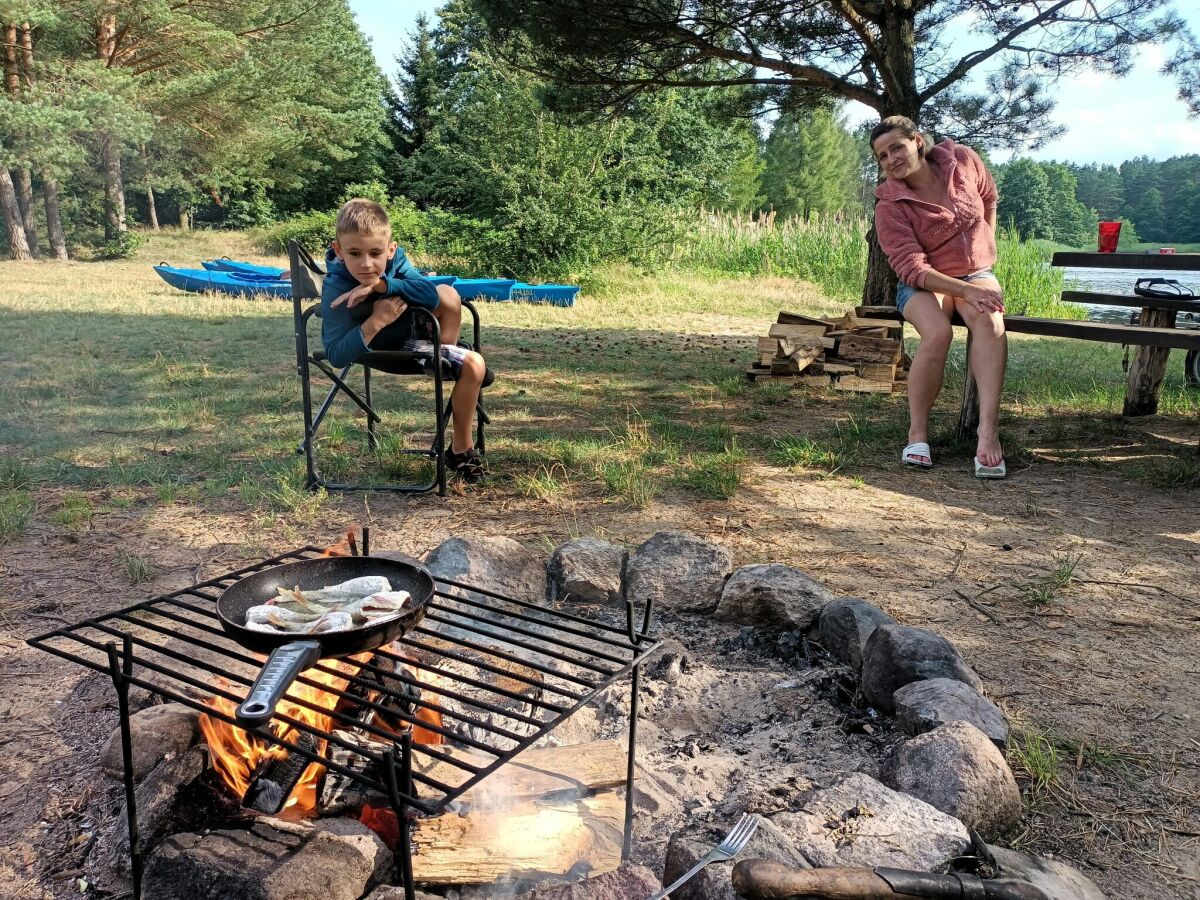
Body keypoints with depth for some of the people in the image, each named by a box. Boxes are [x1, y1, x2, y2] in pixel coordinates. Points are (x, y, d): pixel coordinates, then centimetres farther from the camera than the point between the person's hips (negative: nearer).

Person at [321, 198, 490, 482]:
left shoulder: (393, 258, -22)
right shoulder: (336, 292, -34)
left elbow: (430, 295, -32)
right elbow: (336, 356, -35)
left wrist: (381, 284, -42)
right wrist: (375, 322, -44)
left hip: (408, 324, 6)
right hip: (388, 348, -6)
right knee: (474, 365, -15)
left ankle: (450, 354, 13)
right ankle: (461, 450, 0)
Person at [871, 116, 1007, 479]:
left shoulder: (963, 161, -4)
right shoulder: (889, 207, -16)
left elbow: (988, 198, 18)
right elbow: (912, 268, -23)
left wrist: (987, 246, 15)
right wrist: (965, 290, -34)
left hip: (977, 273, 3)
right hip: (924, 284, -3)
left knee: (990, 321, -32)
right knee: (937, 333, -36)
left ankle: (988, 432, -42)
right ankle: (917, 433, -22)